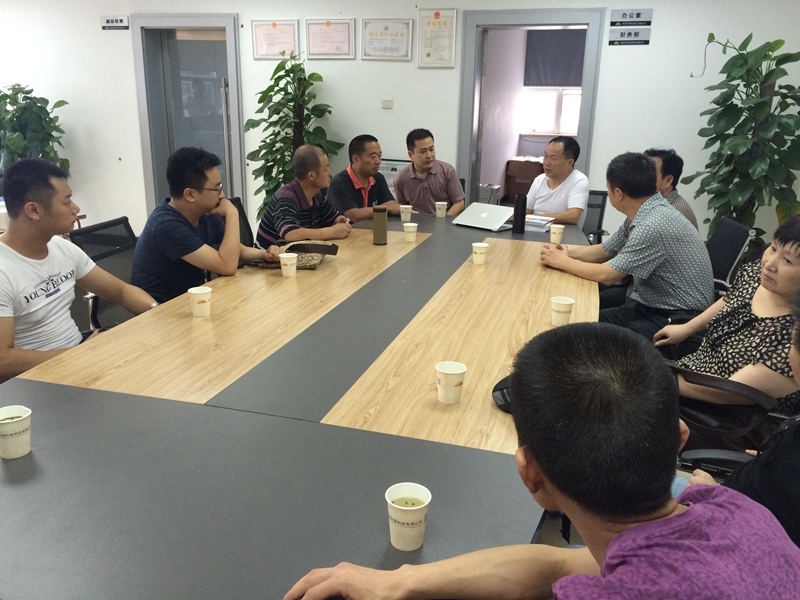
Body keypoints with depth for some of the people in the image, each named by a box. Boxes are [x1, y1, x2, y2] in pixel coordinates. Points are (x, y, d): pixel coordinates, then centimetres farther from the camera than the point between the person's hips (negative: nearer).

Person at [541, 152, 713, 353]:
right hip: (652, 304, 9)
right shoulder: (641, 214, 4)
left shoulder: (654, 225, -25)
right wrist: (565, 252, -2)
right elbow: (603, 251, 14)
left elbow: (607, 275, -21)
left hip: (679, 322, -9)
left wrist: (562, 262, -8)